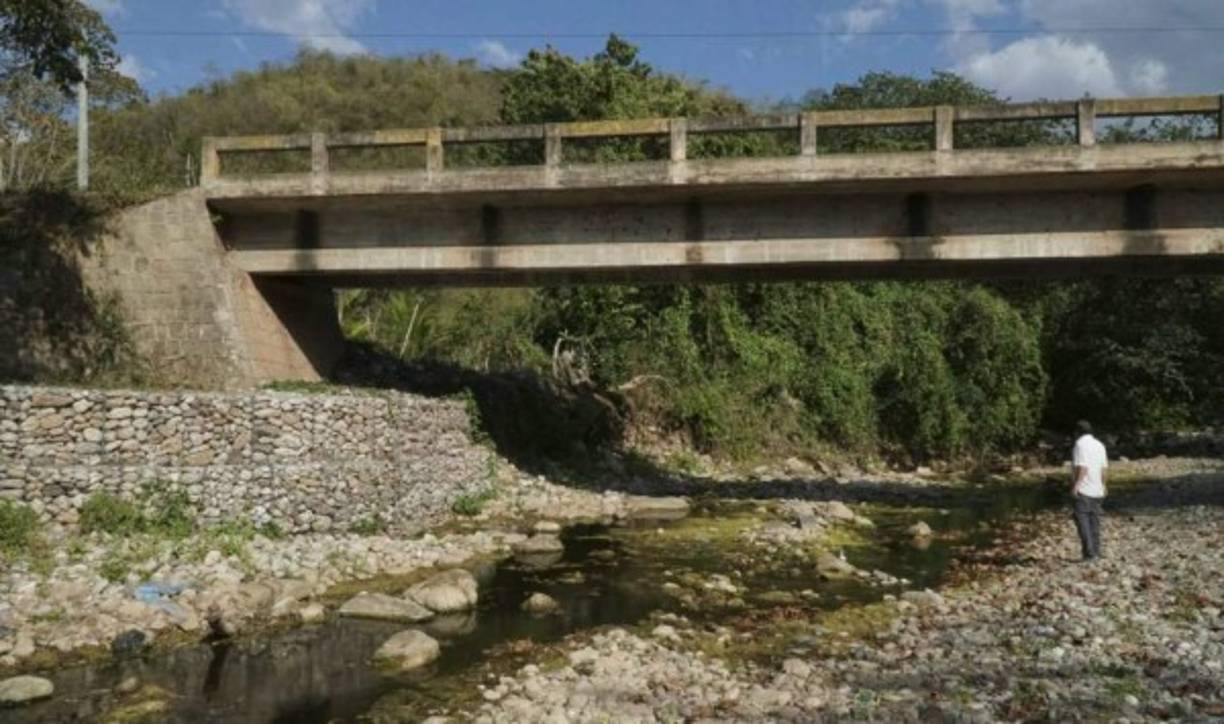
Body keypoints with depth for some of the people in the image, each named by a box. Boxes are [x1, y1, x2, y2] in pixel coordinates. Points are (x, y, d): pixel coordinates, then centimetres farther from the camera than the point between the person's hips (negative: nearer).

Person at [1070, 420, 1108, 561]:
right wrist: (1103, 485, 25)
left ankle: (1089, 552, -13)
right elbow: (1103, 468, 14)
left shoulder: (1080, 444, -11)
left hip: (1083, 490, -7)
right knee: (1095, 520, 12)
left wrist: (1075, 485, -18)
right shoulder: (1099, 445, 11)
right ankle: (1096, 552, 14)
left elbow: (1082, 468, -18)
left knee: (1082, 520, -6)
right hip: (1097, 490, 7)